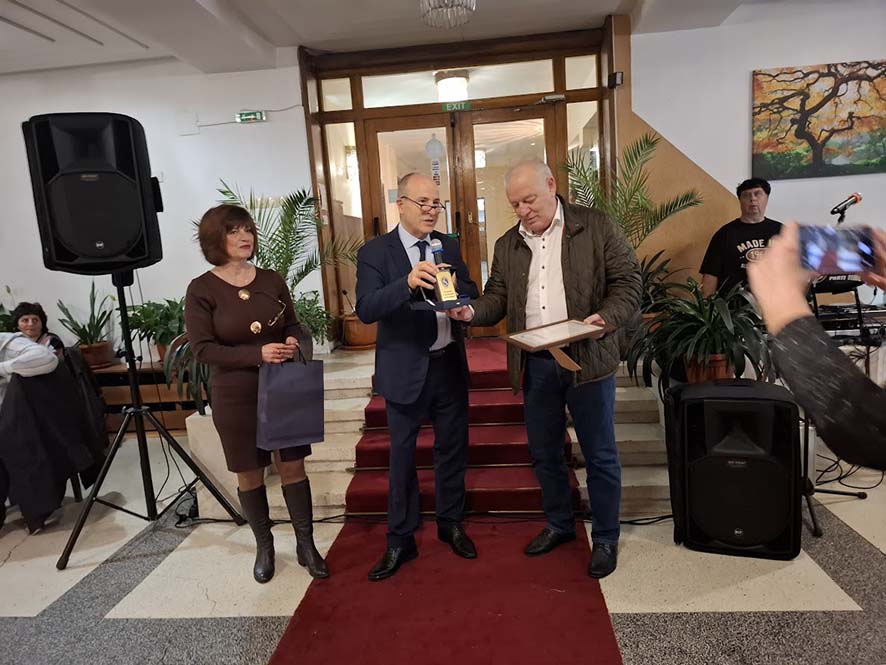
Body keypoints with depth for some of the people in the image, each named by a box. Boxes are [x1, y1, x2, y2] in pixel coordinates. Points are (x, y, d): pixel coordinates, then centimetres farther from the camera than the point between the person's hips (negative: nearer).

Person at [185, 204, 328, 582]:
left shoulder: (272, 280, 2)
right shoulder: (201, 290, -8)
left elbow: (293, 326, 9)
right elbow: (202, 349, -13)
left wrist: (295, 342, -15)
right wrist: (257, 355, -23)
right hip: (236, 397, -2)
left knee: (293, 466, 6)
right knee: (249, 474, 11)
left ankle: (306, 545, 21)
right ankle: (264, 547, 30)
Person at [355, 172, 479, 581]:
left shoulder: (448, 246, 6)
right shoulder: (374, 252, -8)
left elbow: (472, 296, 7)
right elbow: (366, 309, -20)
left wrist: (455, 287, -16)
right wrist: (407, 283, -36)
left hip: (449, 365, 4)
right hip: (406, 371, -4)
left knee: (452, 449, 17)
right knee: (401, 458, 10)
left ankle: (450, 524, 39)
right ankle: (400, 541, 28)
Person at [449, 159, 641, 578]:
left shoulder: (597, 227, -3)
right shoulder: (507, 245, 9)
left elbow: (628, 281, -4)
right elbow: (498, 296, 10)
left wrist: (606, 316, -23)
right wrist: (473, 311, -11)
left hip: (587, 358, -4)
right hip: (534, 364, 4)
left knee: (600, 455, 8)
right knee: (544, 453, 16)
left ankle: (605, 538, 28)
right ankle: (559, 524, 38)